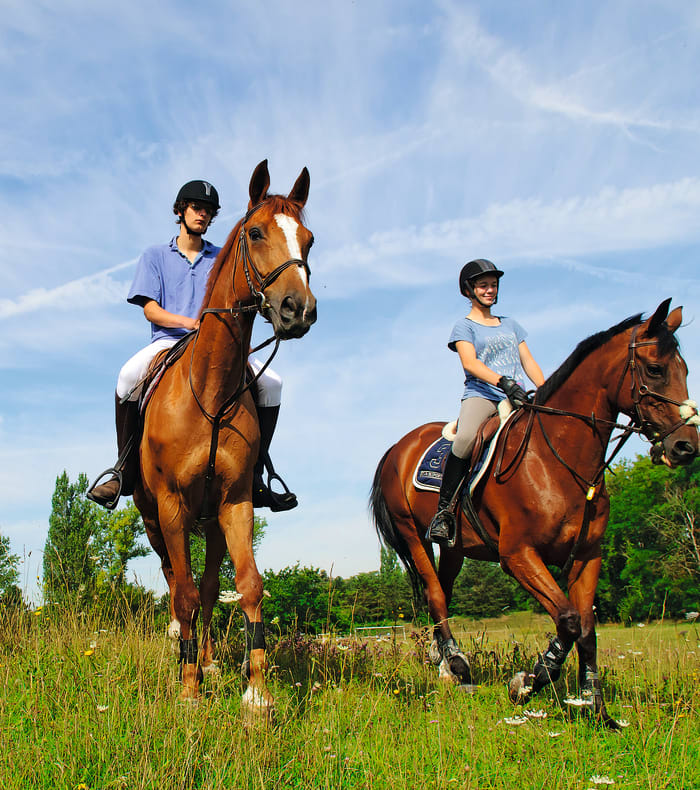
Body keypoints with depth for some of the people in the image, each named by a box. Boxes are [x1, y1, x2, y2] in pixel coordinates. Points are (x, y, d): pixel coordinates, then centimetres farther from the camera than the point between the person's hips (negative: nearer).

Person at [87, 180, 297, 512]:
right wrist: (190, 323, -15)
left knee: (271, 382, -23)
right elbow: (150, 309, 3)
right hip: (168, 341, -2)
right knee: (129, 374, -35)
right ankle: (125, 470, -19)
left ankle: (254, 476, -14)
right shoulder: (155, 256, 15)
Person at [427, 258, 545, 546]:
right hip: (481, 395, -5)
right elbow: (470, 363, -7)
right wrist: (503, 381, -23)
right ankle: (444, 511, -25)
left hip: (516, 398, 5)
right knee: (465, 438, -35)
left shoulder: (511, 325, 26)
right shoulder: (464, 326, 10)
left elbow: (528, 362, 20)